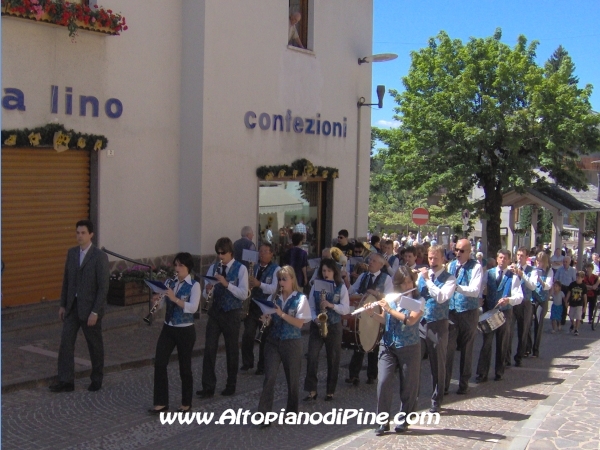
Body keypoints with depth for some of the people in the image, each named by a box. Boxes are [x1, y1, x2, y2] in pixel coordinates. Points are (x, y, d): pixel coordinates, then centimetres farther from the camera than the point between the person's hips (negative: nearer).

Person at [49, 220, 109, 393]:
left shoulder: (100, 256, -14)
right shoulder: (71, 253, 5)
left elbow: (103, 287, -15)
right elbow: (66, 281, 12)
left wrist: (95, 312, -18)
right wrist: (62, 305, 9)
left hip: (90, 308, -5)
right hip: (72, 306, 5)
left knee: (95, 345, 8)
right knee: (66, 342, 1)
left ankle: (97, 379, 25)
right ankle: (66, 381, 8)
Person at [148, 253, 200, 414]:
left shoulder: (194, 285, -10)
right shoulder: (169, 282, 5)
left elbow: (193, 308, -22)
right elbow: (162, 304, 3)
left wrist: (175, 298, -30)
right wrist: (157, 298, -18)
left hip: (185, 331, -5)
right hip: (168, 328, 5)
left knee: (184, 367, 6)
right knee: (159, 364, -2)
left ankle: (186, 403, 21)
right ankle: (161, 402, 9)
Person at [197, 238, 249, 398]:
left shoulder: (241, 269, -7)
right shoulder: (213, 268, 5)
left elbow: (243, 294, -16)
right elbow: (206, 294, 6)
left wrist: (226, 284, -27)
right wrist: (207, 290, -18)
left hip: (232, 314, -3)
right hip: (215, 312, 3)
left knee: (231, 350, 9)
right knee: (209, 349, -2)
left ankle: (231, 386, 24)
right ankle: (208, 387, 4)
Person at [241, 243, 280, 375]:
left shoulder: (276, 269, -6)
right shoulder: (254, 267, 10)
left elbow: (274, 288, -18)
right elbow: (248, 284, 11)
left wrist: (259, 284, -31)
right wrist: (248, 283, -12)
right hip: (252, 305, 4)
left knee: (265, 338, 5)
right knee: (247, 335, -1)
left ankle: (262, 366, 16)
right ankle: (247, 363, 14)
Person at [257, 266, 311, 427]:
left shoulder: (300, 298, -5)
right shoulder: (274, 297, 7)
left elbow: (299, 323, -13)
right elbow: (272, 319, 13)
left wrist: (281, 314, -22)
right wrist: (266, 318, -9)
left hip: (292, 342, -3)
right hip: (273, 341, 3)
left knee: (292, 378, 9)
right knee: (269, 377, -7)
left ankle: (291, 412, 26)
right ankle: (263, 414, -7)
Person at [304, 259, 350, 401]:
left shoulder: (341, 287, -2)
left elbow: (346, 309, -7)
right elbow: (311, 306, 5)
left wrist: (331, 305, -21)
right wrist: (315, 318, -13)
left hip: (334, 326, -2)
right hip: (317, 325, 2)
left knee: (333, 359, 5)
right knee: (312, 357, -7)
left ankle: (330, 391, 18)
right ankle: (312, 391, 0)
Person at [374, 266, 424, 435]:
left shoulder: (418, 300, -3)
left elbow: (410, 320, -18)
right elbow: (384, 320, 12)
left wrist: (390, 310, -19)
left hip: (409, 348, -2)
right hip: (388, 346, 2)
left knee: (408, 386, 4)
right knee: (383, 382, -8)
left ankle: (404, 420, 20)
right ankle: (383, 422, 1)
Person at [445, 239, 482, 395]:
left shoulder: (475, 267, -9)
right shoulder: (451, 265, 7)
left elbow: (475, 290, -19)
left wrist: (457, 287, -30)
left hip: (469, 312, -3)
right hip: (451, 311, 3)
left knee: (466, 349, 10)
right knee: (448, 347, -1)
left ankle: (464, 383, 23)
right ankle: (444, 384, 6)